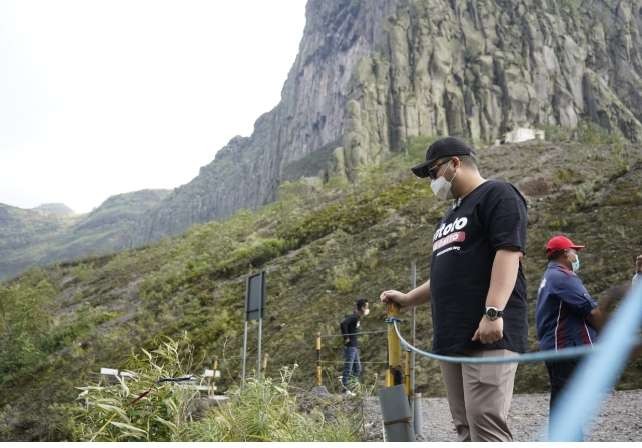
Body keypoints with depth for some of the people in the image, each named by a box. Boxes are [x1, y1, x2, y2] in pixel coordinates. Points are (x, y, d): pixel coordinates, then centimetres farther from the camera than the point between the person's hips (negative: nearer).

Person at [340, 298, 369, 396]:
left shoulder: (358, 317, 12)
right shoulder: (354, 317, -16)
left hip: (355, 347, 10)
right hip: (350, 347, -10)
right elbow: (343, 323, -32)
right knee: (348, 369, -4)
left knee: (358, 369, 13)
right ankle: (345, 390, 3)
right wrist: (346, 337, -22)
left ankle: (348, 388, 19)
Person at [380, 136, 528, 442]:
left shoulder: (497, 195, -1)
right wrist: (407, 299, 27)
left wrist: (493, 312, -24)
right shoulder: (451, 215, 27)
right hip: (452, 337, 9)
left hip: (489, 334, -9)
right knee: (465, 427, 8)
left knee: (485, 424, -13)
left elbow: (509, 251, -15)